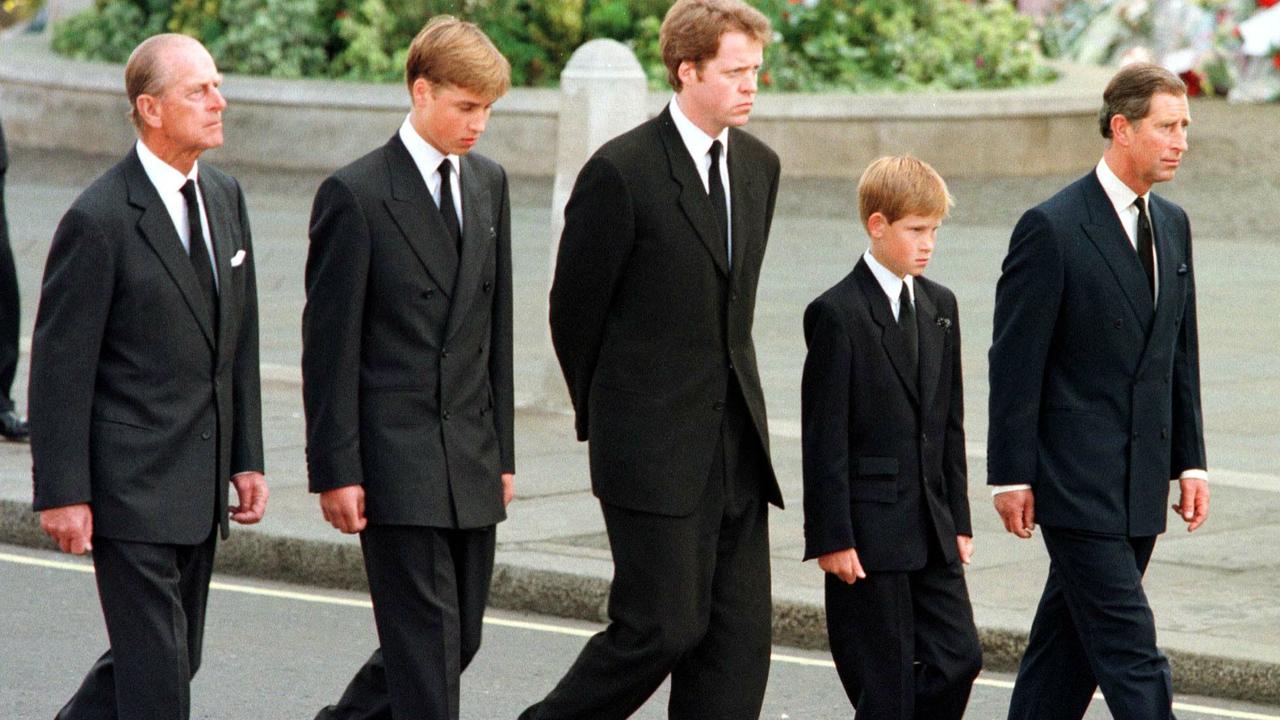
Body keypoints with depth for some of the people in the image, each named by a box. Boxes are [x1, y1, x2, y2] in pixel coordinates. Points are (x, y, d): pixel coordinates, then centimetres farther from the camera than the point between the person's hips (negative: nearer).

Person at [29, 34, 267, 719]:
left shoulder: (224, 196, 9)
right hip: (130, 484, -8)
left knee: (175, 656, 15)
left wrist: (247, 457, 12)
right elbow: (60, 365, -13)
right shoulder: (99, 220, -15)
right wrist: (62, 494, -14)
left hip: (199, 484, 8)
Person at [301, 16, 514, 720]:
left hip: (471, 464, 7)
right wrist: (335, 471, -12)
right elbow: (328, 346, -9)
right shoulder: (355, 194, -9)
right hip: (394, 463, -7)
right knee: (425, 641, -7)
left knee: (460, 636, 11)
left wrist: (502, 450, 14)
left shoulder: (488, 184, 12)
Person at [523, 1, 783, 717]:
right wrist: (606, 417, 7)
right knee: (663, 627, -8)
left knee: (739, 638, 3)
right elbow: (574, 310, -3)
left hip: (736, 439, 7)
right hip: (655, 447, -7)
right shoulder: (622, 172, -12)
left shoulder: (759, 165, 11)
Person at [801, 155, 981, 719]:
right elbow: (823, 435, -12)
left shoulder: (939, 306, 12)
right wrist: (831, 537, -15)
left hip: (930, 528, 7)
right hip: (869, 530, -7)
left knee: (959, 658, 2)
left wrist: (958, 520, 13)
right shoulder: (838, 313, -10)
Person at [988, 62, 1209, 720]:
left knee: (1071, 642, 12)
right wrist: (1011, 476, -11)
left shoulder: (1172, 225, 12)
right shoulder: (1052, 228, -11)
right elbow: (1015, 362, -10)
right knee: (1131, 652, -10)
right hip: (1077, 483, -7)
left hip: (1141, 482, 7)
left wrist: (1190, 462, 12)